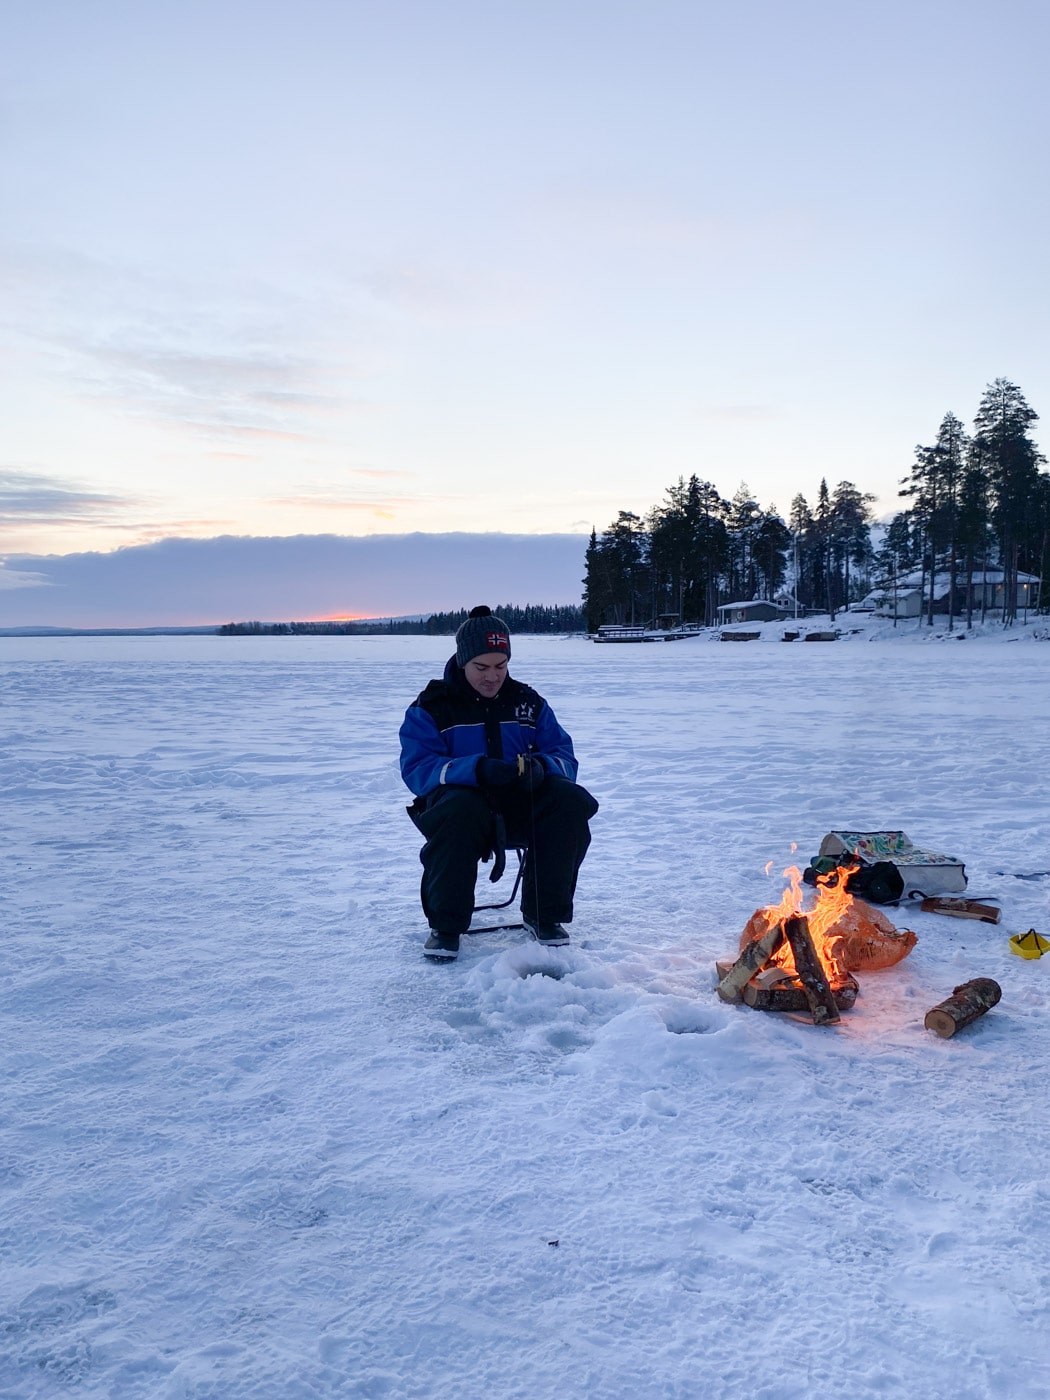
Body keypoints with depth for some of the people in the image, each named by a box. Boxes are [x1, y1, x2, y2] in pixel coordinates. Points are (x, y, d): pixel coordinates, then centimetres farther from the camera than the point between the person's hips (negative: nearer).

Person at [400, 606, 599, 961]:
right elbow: (416, 769, -14)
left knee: (571, 801, -26)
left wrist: (541, 766, -22)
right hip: (461, 797, -3)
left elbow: (565, 757, 4)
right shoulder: (431, 707, 0)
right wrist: (478, 768, -31)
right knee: (459, 811, -39)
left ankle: (545, 915, -12)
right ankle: (445, 924, -20)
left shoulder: (528, 702, 10)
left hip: (521, 806, 3)